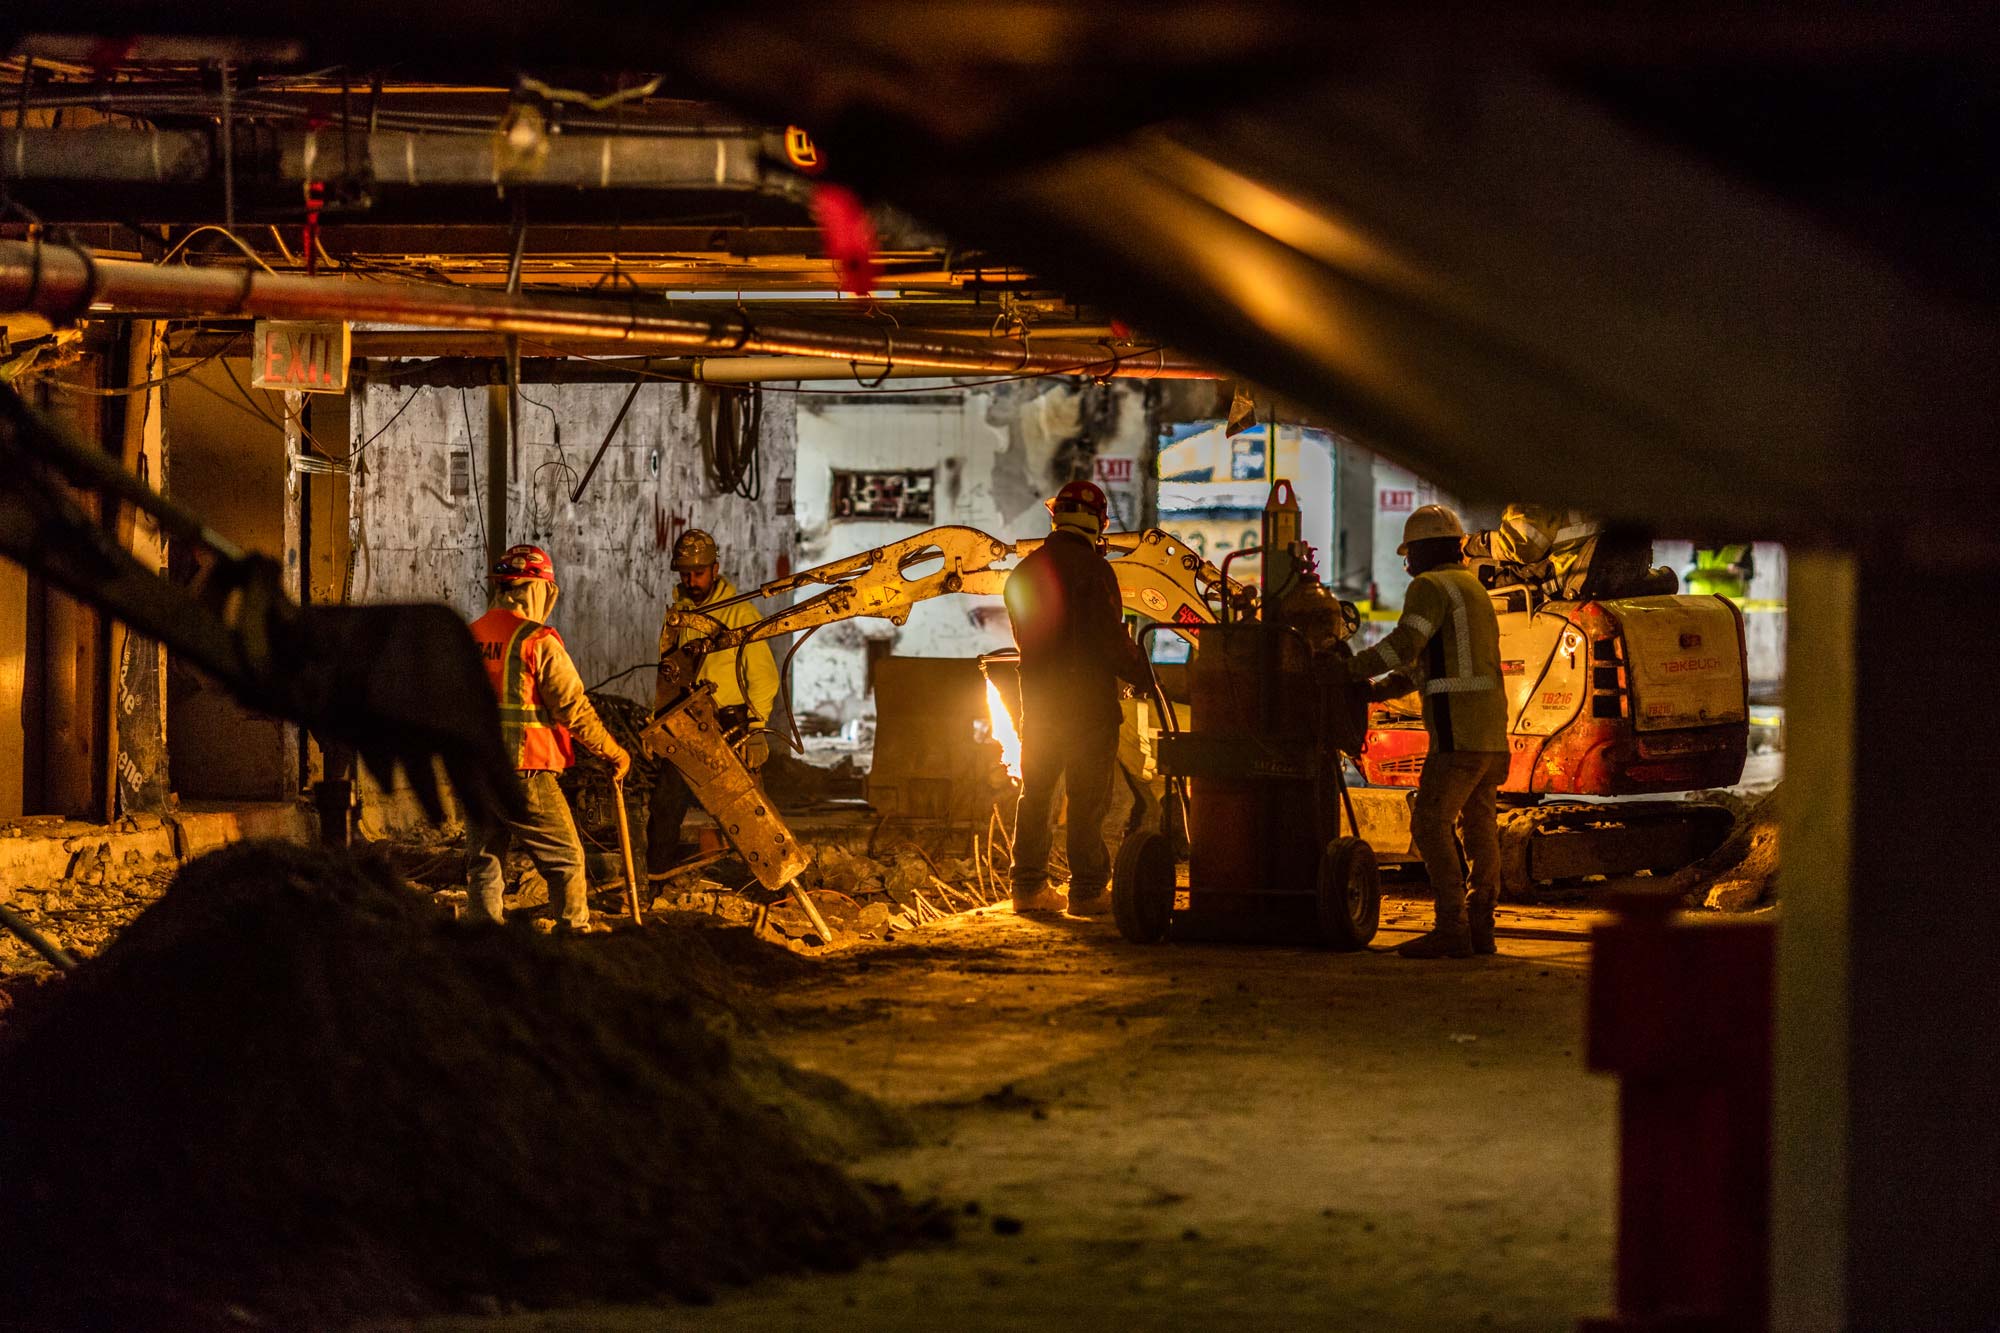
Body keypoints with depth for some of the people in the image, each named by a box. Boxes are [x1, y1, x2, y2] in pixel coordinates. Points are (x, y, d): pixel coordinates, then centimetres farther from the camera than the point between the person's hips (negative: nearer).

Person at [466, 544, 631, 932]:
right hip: (525, 771, -6)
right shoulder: (538, 642, -12)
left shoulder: (468, 638, 7)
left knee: (484, 860, 13)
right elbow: (573, 708, -11)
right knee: (565, 857, 5)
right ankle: (575, 929, 5)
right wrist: (613, 753, 1)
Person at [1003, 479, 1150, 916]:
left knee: (1035, 794, 12)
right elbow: (1111, 637, -15)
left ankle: (1028, 886, 14)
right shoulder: (1092, 569, -14)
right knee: (1087, 797, -1)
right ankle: (1087, 889, -1)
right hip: (1088, 699, -6)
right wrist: (1141, 672, -1)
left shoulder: (1024, 572, 8)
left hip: (1037, 696, 6)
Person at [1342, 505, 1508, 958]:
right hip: (1492, 731, 10)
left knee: (1430, 825, -11)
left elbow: (1403, 646, -19)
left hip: (1457, 730, -10)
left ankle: (1451, 929, -17)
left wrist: (1351, 668, -7)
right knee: (1479, 827, 12)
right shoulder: (1472, 589, 24)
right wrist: (1376, 691, 19)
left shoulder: (1431, 587, -6)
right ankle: (1480, 926, 15)